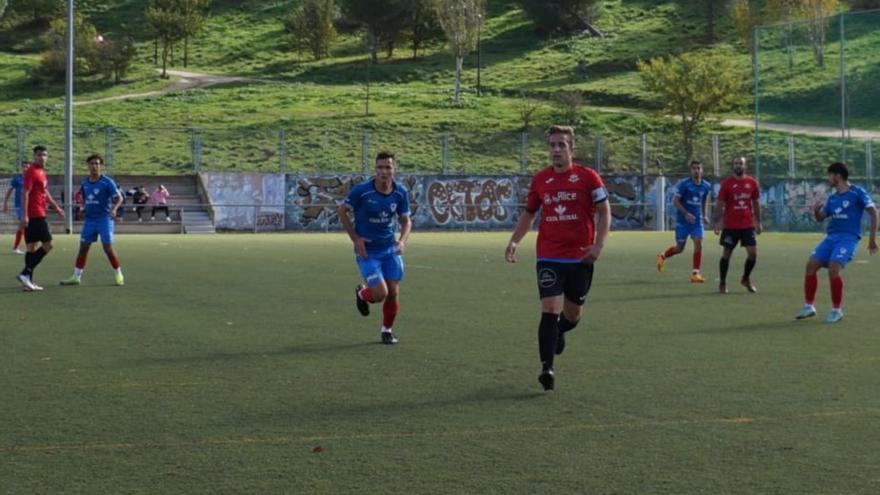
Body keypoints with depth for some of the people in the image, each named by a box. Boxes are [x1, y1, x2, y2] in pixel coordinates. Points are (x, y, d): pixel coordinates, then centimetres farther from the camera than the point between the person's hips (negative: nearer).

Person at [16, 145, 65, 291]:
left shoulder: (41, 171, 16)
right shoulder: (31, 171, -12)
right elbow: (25, 193, -18)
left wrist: (55, 207, 30)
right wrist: (24, 215, -24)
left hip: (39, 214, 10)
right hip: (35, 215, -10)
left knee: (32, 248, 9)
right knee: (47, 245, -9)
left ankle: (28, 280, 10)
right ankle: (26, 274, -11)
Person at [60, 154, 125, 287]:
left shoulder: (107, 182, -8)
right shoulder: (84, 183, 8)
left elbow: (119, 198, -11)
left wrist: (114, 209, -27)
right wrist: (82, 208, 7)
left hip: (104, 219, -5)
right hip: (89, 220, 5)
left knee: (108, 248, -8)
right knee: (83, 247, 4)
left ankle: (118, 275, 6)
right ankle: (76, 277, 9)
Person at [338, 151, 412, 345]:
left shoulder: (401, 192, -6)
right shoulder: (361, 190, -17)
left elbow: (406, 220, 7)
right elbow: (342, 211, -3)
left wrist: (402, 241, -12)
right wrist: (355, 238, -10)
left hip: (390, 249, 4)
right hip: (367, 251, -4)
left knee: (393, 292, 2)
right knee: (380, 294, -14)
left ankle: (387, 330, 28)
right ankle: (362, 294, 24)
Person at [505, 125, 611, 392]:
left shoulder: (588, 177, -4)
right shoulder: (539, 180, 5)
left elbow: (604, 212, 0)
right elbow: (529, 213, 16)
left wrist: (598, 244, -12)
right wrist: (514, 241, 3)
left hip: (580, 257, 0)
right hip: (549, 257, 0)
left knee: (573, 313, 11)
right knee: (550, 309, -13)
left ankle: (559, 331, 47)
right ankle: (547, 367, -11)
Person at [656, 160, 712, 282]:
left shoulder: (706, 186, 2)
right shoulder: (684, 184, -12)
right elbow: (675, 201, -11)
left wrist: (705, 215, 5)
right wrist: (686, 214, -22)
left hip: (697, 219, 3)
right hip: (682, 220, -3)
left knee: (698, 244, -13)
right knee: (680, 248, 4)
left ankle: (695, 274, -7)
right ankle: (663, 256, 36)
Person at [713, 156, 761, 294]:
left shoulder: (752, 183, 4)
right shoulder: (727, 183, -4)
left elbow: (756, 203, 12)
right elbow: (720, 204, -3)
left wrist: (758, 222, 9)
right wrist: (717, 222, -10)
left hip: (748, 225, 2)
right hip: (730, 226, -2)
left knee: (753, 253, -3)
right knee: (727, 253, 4)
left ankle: (746, 279, 20)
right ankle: (722, 283, 15)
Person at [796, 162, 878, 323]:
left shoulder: (857, 193, -5)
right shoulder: (833, 198, 15)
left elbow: (874, 213, -4)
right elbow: (820, 218, 20)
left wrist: (872, 238, -7)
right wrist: (816, 210, -4)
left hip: (848, 238, -7)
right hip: (831, 237, 7)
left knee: (834, 268, -24)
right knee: (811, 264, -6)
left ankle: (837, 310, -10)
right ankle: (809, 306, 4)